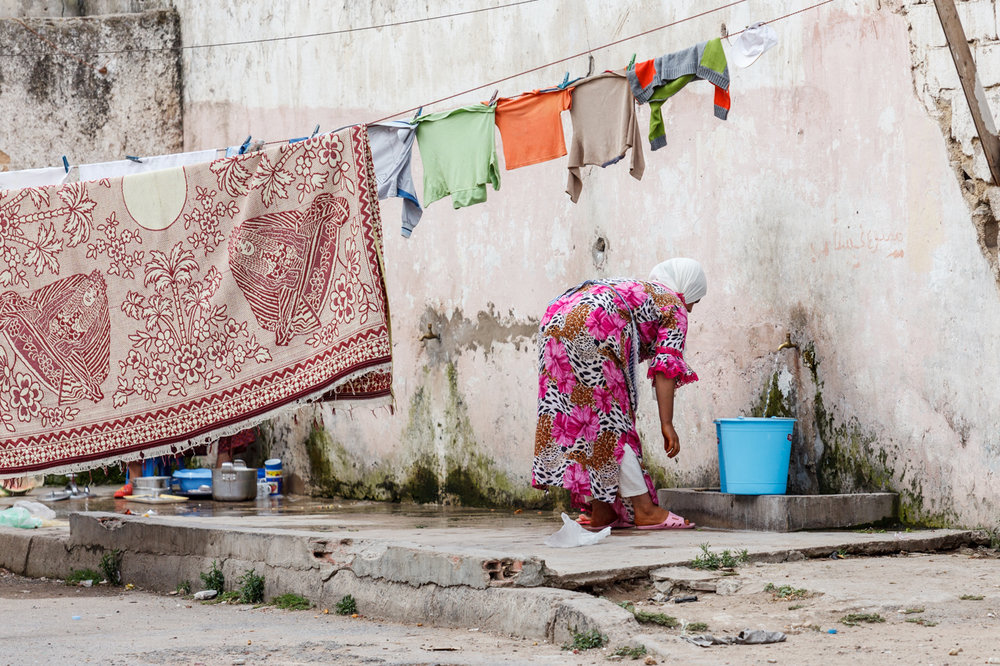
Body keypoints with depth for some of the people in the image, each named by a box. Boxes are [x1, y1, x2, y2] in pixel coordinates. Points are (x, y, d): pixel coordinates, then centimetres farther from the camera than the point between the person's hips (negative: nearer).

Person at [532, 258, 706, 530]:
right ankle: (644, 510, 2)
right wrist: (666, 424, 0)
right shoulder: (674, 306, 15)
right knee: (609, 418, -2)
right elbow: (666, 367, 4)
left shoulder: (632, 290, 37)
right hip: (591, 327, -8)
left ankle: (600, 512, 13)